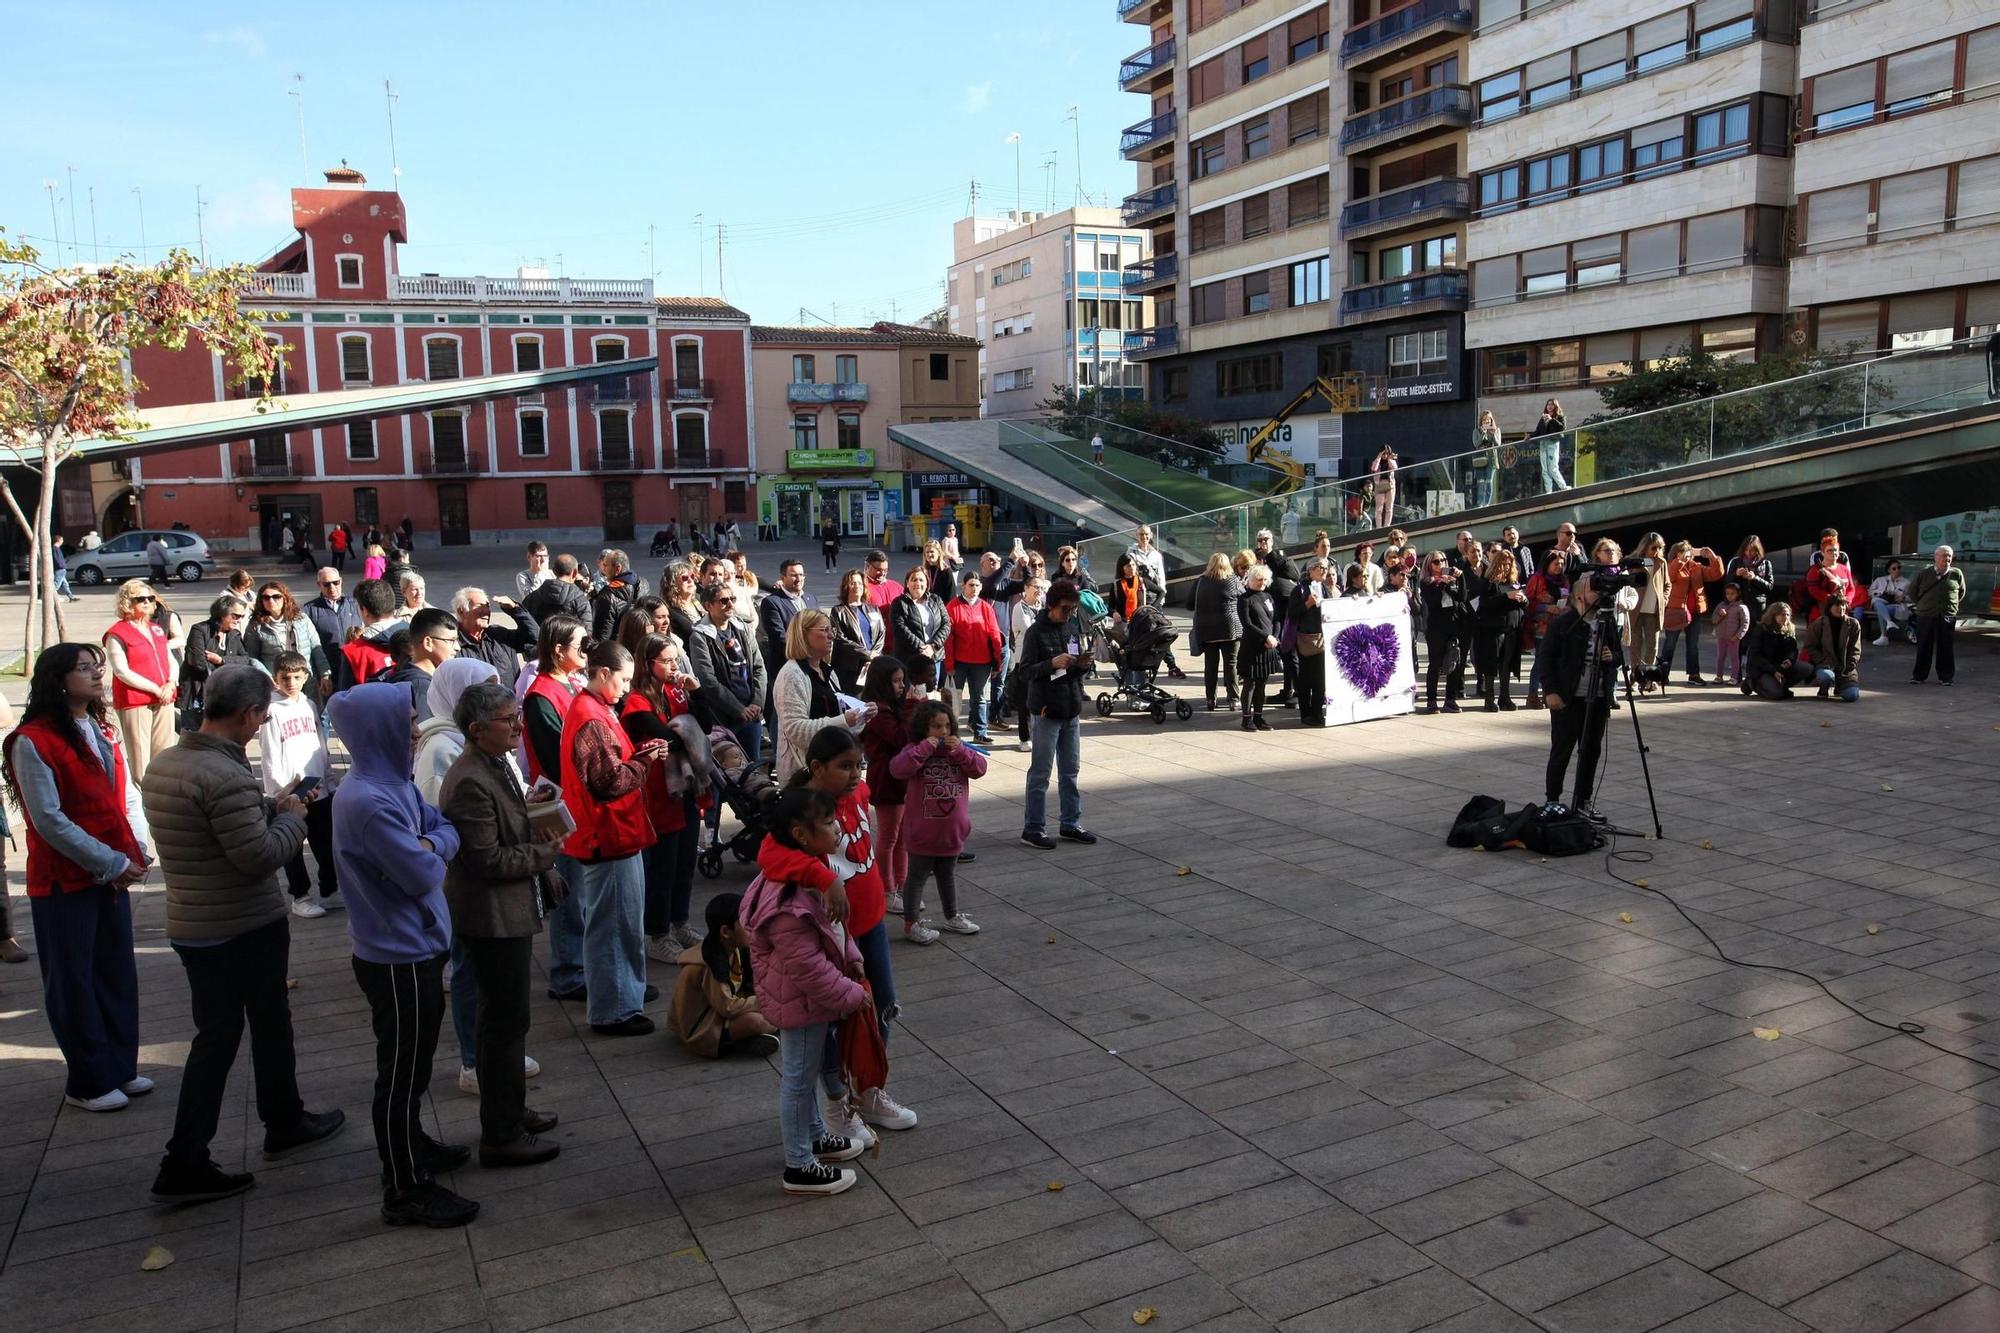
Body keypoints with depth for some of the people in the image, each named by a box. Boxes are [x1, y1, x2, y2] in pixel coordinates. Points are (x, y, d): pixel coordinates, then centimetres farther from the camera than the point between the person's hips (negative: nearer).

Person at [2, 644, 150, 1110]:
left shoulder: (104, 731, 9)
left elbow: (127, 796, 10)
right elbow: (49, 820, -17)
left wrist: (137, 852, -4)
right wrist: (112, 863, -16)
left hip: (112, 875, 7)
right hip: (64, 880, -7)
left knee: (118, 974, 13)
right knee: (74, 982, 6)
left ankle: (120, 1068, 26)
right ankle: (87, 1083, 17)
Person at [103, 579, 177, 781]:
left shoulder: (156, 629, 16)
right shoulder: (117, 634, -4)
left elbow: (170, 660, 16)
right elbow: (122, 672, -12)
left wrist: (170, 684, -5)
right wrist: (156, 689, -14)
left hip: (163, 701, 6)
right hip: (134, 703, -6)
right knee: (139, 759, -5)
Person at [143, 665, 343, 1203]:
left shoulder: (162, 765, 4)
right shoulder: (226, 775, -25)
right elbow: (260, 856, -25)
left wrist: (271, 809, 9)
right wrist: (292, 816, -9)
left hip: (189, 925, 8)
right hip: (246, 929, -8)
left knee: (216, 1034, 16)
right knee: (270, 1024, 11)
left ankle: (185, 1163, 21)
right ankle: (284, 1122, 24)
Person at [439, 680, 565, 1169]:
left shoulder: (498, 764, 7)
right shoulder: (469, 782, -24)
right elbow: (489, 859, -24)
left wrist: (539, 830, 1)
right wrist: (545, 851, -12)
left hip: (509, 912, 10)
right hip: (492, 917, -10)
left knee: (503, 1018, 21)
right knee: (504, 1022, 0)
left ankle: (509, 1110, 37)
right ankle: (501, 1136, 13)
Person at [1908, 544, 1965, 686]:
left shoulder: (1956, 574, 3)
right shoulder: (1924, 574, 1)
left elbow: (1961, 592, 16)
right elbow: (1912, 590, 14)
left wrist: (1952, 605, 10)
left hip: (1948, 616, 0)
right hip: (1925, 615, 0)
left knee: (1945, 648, 3)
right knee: (1923, 647, 4)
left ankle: (1945, 677, 11)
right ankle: (1919, 675, 11)